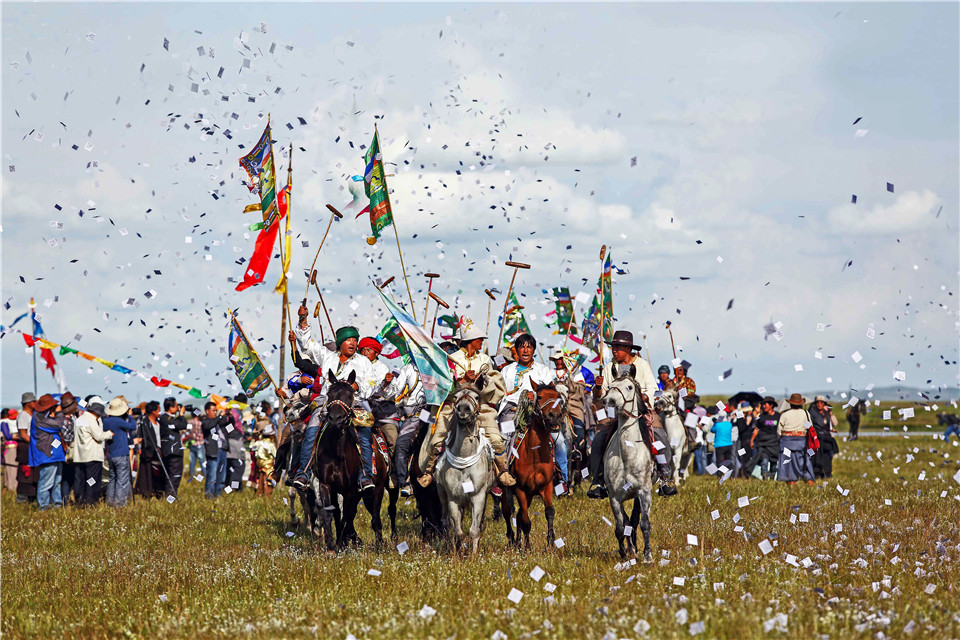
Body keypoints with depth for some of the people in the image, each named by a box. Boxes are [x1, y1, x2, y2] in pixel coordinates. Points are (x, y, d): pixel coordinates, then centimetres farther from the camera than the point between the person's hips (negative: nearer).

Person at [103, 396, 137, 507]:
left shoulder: (105, 421, 5)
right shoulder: (118, 421, -16)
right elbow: (133, 426, -8)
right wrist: (129, 415, 3)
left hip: (110, 455, 7)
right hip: (122, 455, -7)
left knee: (111, 479, 15)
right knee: (122, 480, -2)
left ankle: (110, 501, 17)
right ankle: (119, 502, -5)